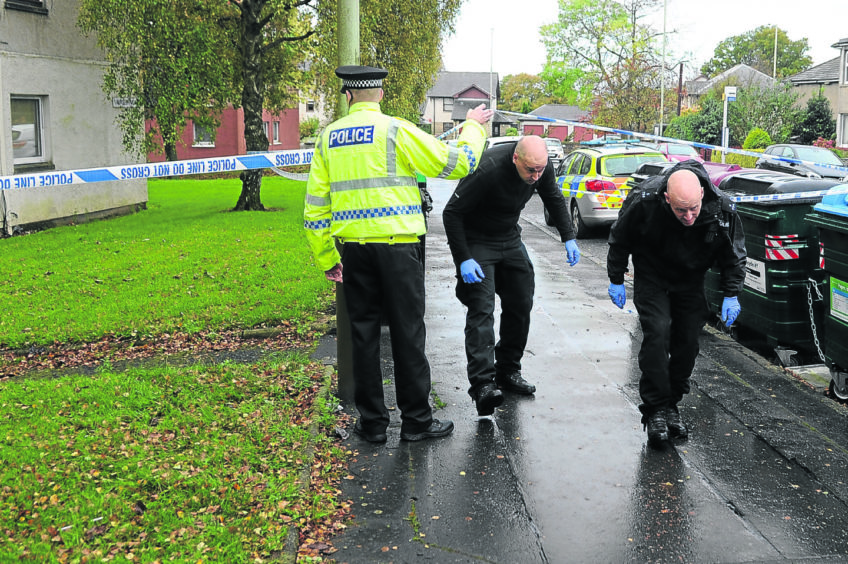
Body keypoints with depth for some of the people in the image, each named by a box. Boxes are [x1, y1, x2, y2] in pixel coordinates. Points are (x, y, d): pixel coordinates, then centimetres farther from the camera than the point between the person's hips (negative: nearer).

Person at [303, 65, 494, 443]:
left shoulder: (329, 137, 9)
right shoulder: (396, 130, -6)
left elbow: (315, 206, 9)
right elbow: (456, 164, -5)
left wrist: (326, 259, 17)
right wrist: (473, 126, 13)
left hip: (353, 247, 4)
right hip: (396, 245, -4)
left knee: (364, 333, 10)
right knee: (407, 333, 4)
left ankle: (372, 422, 16)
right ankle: (416, 420, 12)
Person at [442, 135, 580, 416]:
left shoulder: (542, 167, -13)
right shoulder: (488, 169, -33)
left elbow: (555, 199, 8)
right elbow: (452, 212, -26)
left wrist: (569, 238, -1)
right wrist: (463, 259, -29)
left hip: (510, 238, 7)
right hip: (476, 241, -7)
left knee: (520, 304, 8)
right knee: (481, 308, -18)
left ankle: (508, 371, 21)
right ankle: (483, 384, -25)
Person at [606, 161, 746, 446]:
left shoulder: (722, 209, -25)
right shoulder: (644, 201, -31)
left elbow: (734, 254, -6)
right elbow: (619, 240, -10)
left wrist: (731, 294, -10)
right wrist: (616, 280, -5)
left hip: (691, 281, 3)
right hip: (651, 278, -2)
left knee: (688, 341, 0)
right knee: (657, 333, -17)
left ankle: (671, 404, 17)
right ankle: (655, 409, -10)